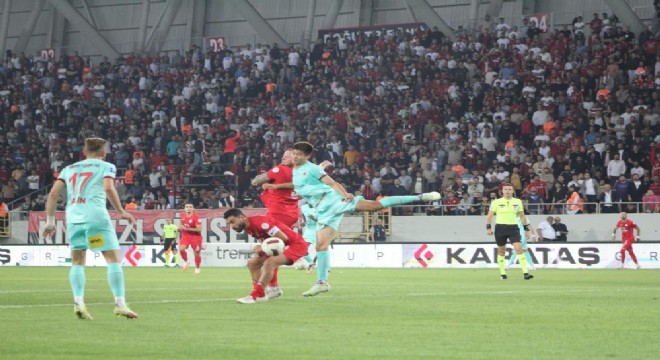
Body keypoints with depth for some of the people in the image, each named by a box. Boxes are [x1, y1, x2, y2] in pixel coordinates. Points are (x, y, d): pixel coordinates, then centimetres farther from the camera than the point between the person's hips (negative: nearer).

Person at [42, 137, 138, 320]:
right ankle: (120, 303, -8)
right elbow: (108, 188, -8)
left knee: (77, 262, 13)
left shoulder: (69, 169, 23)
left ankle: (78, 302, -2)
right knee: (114, 259, 0)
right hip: (95, 214, -4)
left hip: (73, 216, 4)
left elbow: (53, 194, 14)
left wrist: (50, 221, 16)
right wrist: (122, 212, -2)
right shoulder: (106, 167, 12)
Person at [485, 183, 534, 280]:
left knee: (519, 248, -14)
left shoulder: (517, 201, 8)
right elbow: (489, 215, 4)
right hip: (500, 228, 0)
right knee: (501, 251, 7)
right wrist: (488, 227, -6)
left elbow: (522, 216, 16)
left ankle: (525, 273, -19)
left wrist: (526, 228, 13)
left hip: (513, 227, 1)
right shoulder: (496, 202, 1)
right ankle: (502, 273, 22)